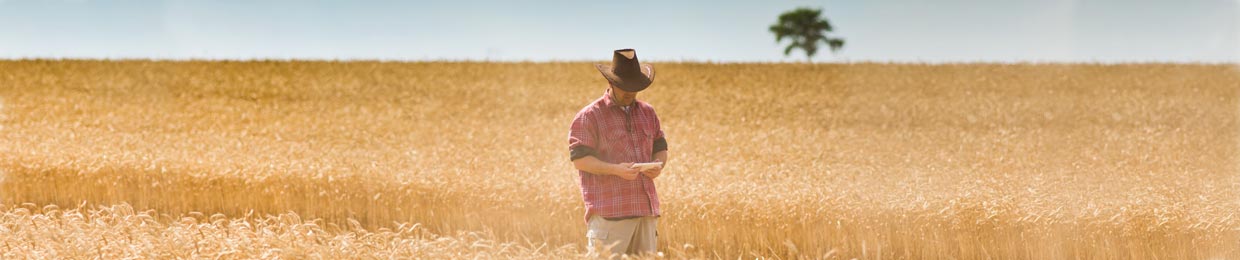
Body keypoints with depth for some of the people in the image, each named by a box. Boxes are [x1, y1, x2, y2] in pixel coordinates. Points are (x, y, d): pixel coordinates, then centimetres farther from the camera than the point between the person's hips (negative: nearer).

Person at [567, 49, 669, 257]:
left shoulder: (647, 112, 17)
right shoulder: (590, 116, -2)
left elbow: (661, 147, 23)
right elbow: (579, 158, -8)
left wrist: (658, 164, -2)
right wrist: (615, 169, -21)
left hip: (647, 209, 6)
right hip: (609, 212, -6)